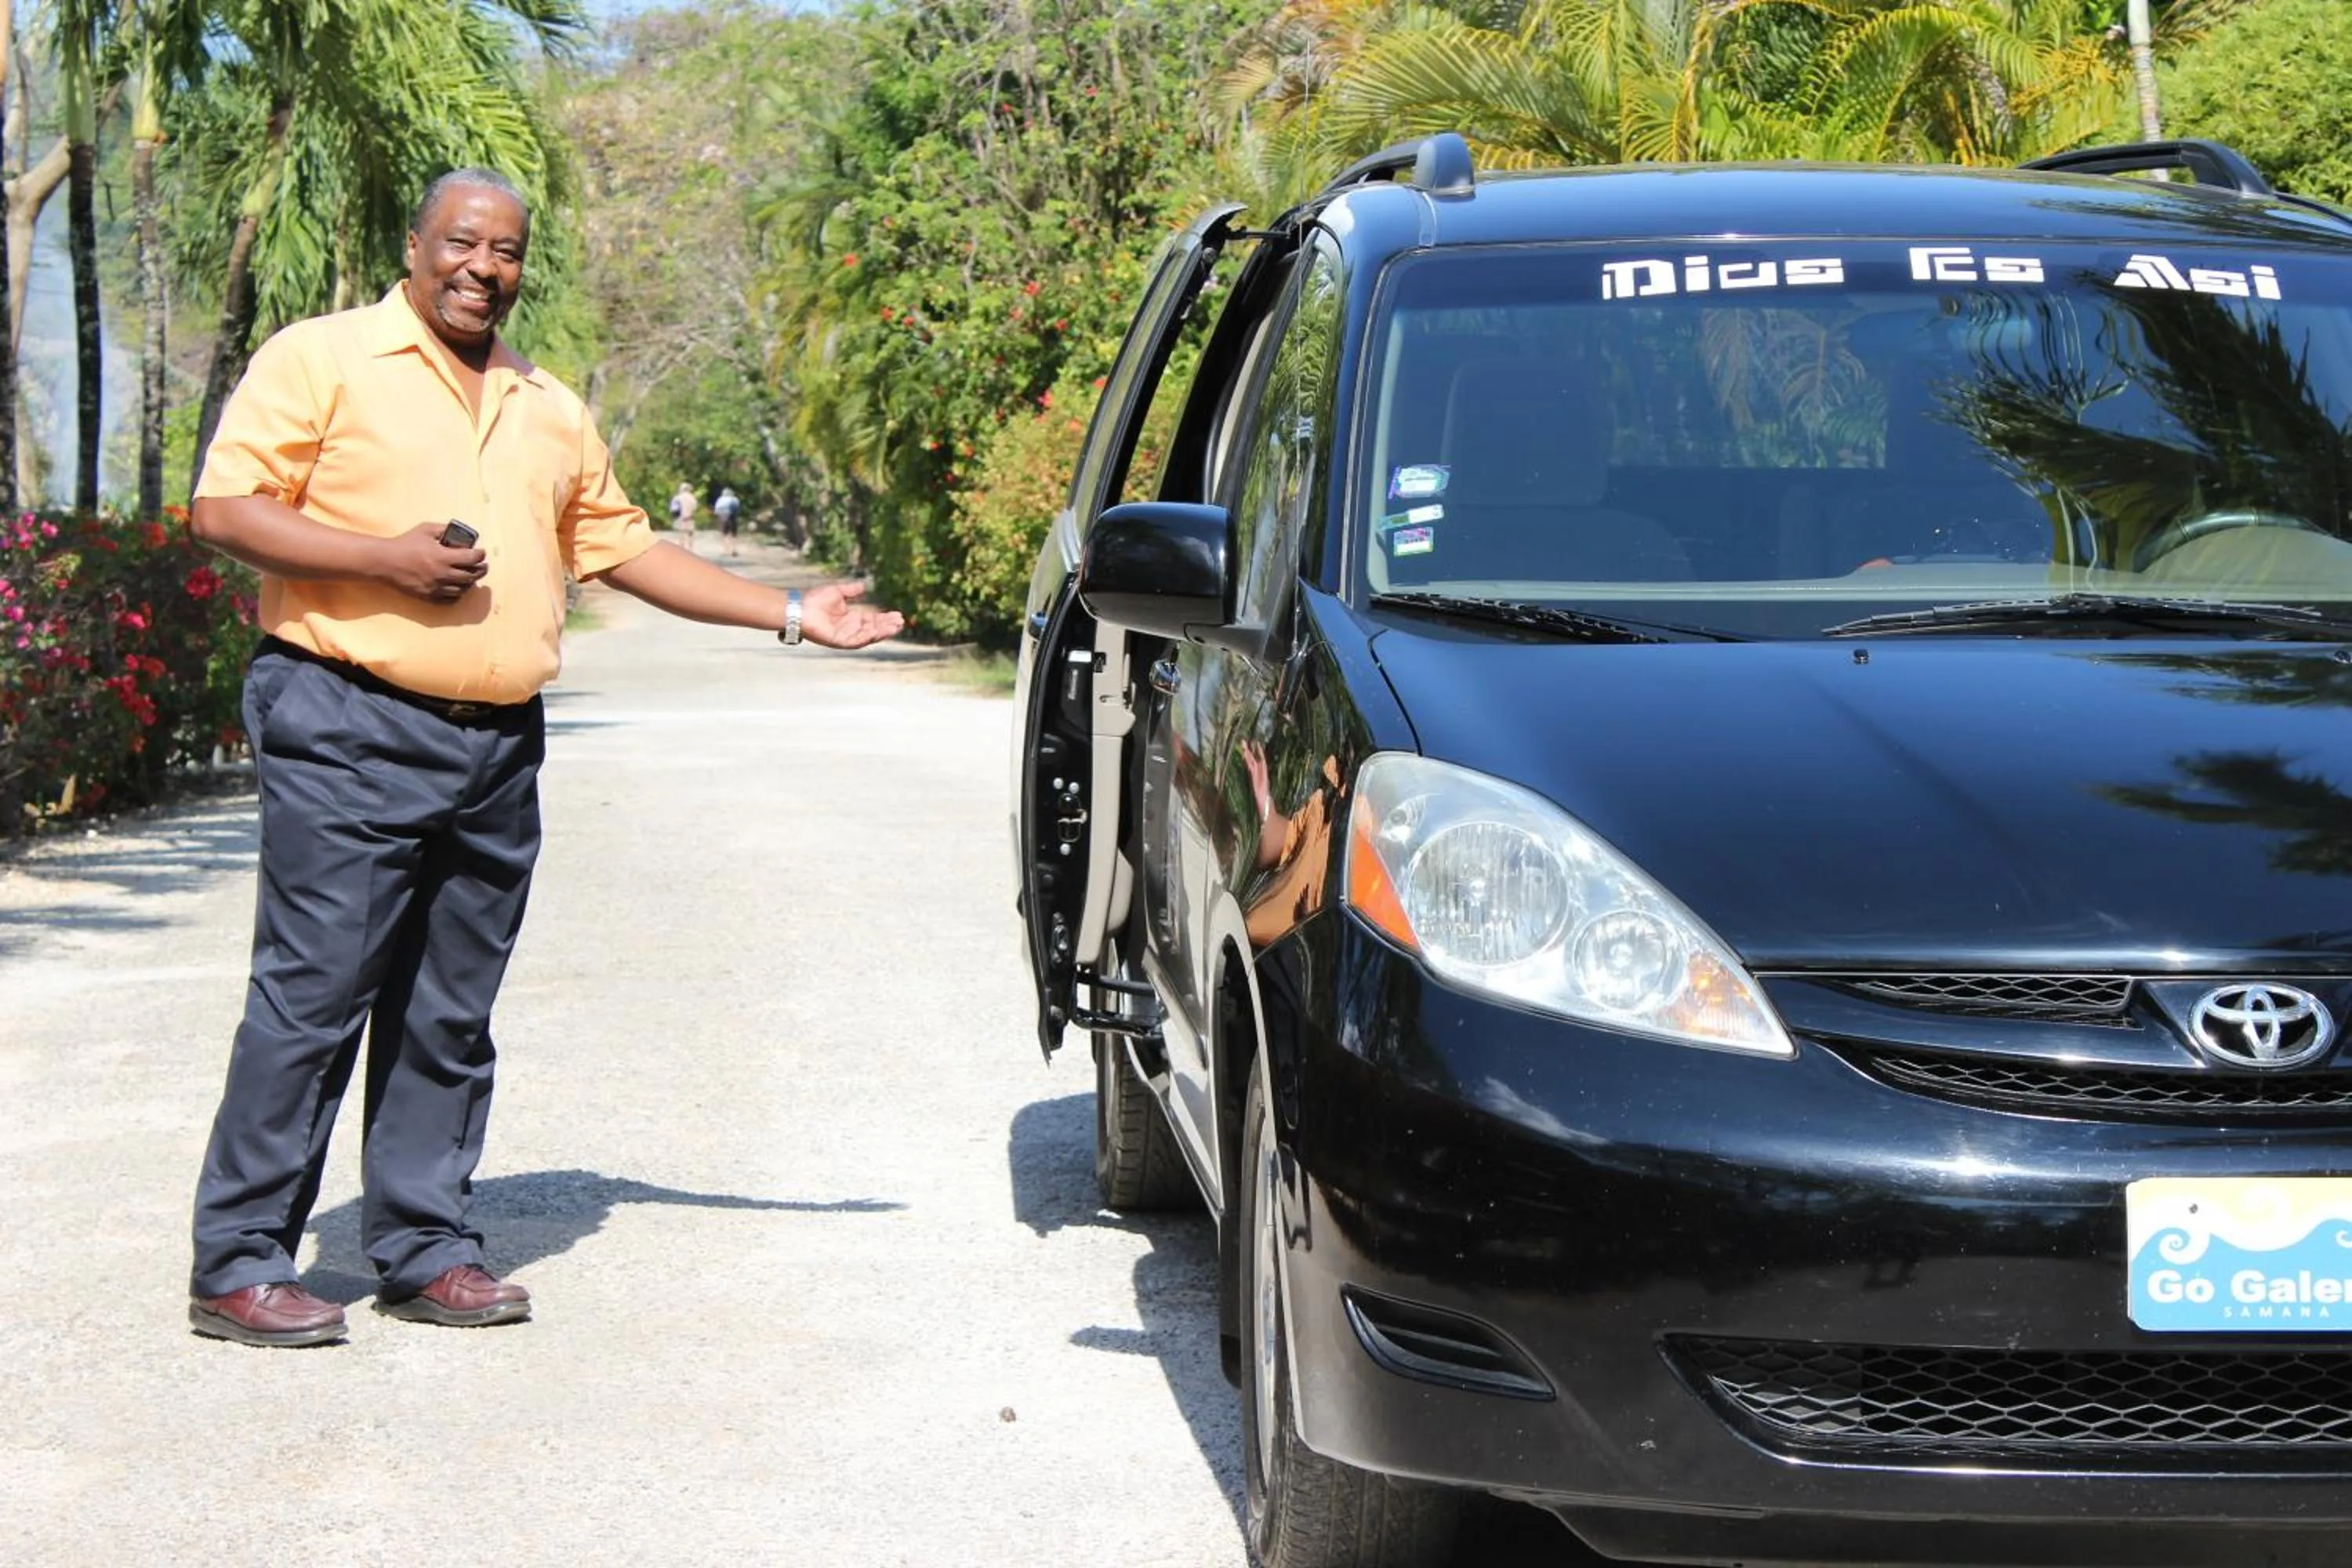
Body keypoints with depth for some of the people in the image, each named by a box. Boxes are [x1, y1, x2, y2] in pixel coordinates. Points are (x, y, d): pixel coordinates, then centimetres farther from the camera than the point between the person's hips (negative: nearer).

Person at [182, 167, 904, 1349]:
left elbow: (620, 545, 25)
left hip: (499, 749, 6)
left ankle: (425, 1248, 17)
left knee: (450, 1016, 9)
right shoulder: (322, 358, 1)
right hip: (349, 729, -6)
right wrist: (387, 559, -16)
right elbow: (226, 508, -6)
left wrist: (791, 614, 21)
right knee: (311, 999, -7)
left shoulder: (549, 408, 21)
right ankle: (239, 1265, -1)